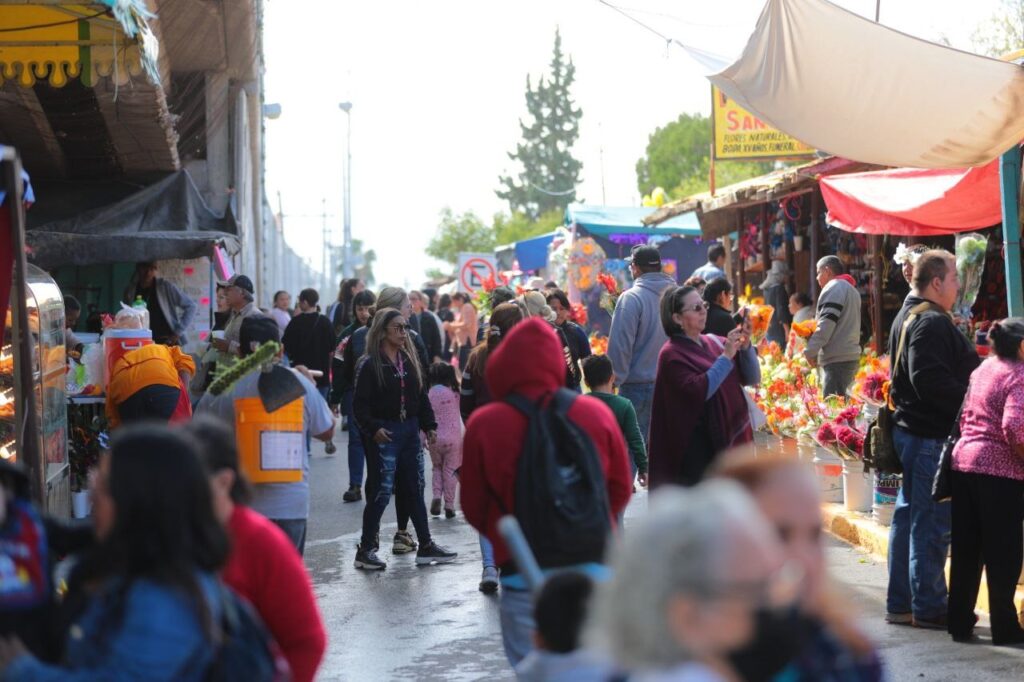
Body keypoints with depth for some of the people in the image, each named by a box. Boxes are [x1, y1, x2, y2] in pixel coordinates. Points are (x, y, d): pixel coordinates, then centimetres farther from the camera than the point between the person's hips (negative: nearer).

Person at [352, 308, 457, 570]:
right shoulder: (369, 364, -9)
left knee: (414, 489, 12)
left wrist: (430, 426, 10)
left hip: (410, 431, 7)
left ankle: (426, 546, 19)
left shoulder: (410, 360, 11)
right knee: (381, 492, -5)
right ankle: (366, 550, 4)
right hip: (384, 434, -7)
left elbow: (422, 396, 17)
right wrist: (373, 428, -23)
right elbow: (360, 404, -12)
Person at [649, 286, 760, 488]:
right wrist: (726, 356, -20)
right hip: (699, 446, -6)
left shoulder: (714, 342, 9)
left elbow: (752, 378, 6)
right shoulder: (672, 354, -8)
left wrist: (745, 346, -10)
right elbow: (699, 391, -23)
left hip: (731, 436, 6)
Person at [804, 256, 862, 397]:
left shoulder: (833, 288, -7)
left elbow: (826, 326, -16)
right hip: (851, 355, 10)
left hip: (837, 359, -10)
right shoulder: (851, 289, 23)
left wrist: (810, 351, -11)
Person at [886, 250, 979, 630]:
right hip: (932, 435, -11)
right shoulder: (931, 322, -17)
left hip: (909, 428, 11)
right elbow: (930, 380, -27)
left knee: (909, 515, 15)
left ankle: (901, 603, 22)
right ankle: (929, 607, 2)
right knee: (932, 521, -4)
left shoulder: (907, 317, 17)